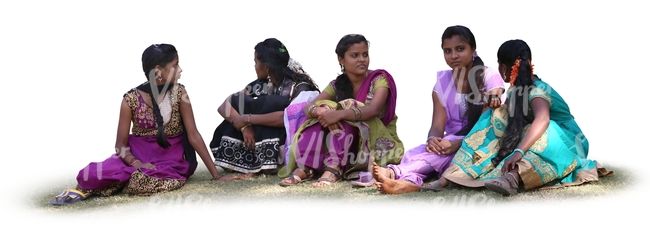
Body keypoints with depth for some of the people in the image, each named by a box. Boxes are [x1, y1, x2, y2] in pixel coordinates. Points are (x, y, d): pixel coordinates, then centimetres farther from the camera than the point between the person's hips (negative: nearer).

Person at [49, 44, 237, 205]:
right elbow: (121, 143, -5)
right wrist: (137, 164, -26)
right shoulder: (131, 99, -8)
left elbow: (193, 135, -6)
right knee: (92, 174, -30)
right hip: (138, 154, 0)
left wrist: (215, 174, -10)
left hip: (171, 158, 0)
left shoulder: (179, 93, -6)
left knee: (141, 182, -34)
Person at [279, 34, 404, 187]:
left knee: (343, 117, -28)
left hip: (379, 142, -4)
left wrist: (340, 114, -43)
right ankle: (305, 167, -29)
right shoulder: (337, 85, 3)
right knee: (323, 115, -19)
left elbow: (373, 109, -29)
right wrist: (320, 111, -34)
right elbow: (307, 108, -10)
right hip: (346, 145, 4)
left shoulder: (379, 80, -9)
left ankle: (335, 168, -40)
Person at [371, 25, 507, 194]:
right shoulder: (442, 82, 7)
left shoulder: (490, 77, -6)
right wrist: (433, 139, -29)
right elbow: (437, 126, -3)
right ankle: (410, 180, -63)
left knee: (442, 152, -35)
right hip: (450, 143, 4)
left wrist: (457, 143, -31)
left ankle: (393, 173, -58)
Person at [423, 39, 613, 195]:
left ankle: (511, 178, -66)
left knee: (543, 136, -38)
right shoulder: (518, 88, 0)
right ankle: (451, 175, -27)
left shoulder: (537, 90, -25)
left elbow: (542, 120, -46)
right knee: (497, 120, -9)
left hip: (563, 144, -7)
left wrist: (519, 151, -56)